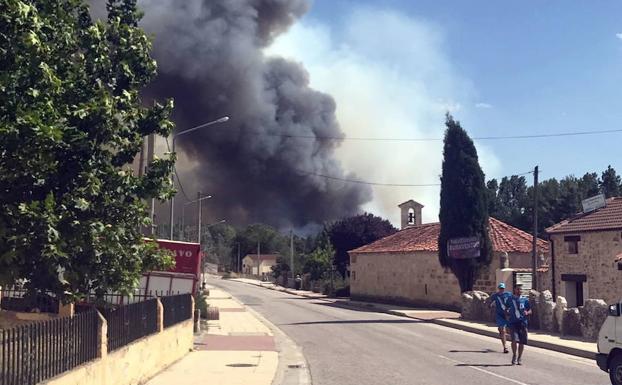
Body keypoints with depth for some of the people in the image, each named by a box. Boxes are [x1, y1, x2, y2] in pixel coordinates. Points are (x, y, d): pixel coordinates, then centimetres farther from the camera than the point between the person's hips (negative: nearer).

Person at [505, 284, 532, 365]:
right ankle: (514, 356, 3)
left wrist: (527, 313, -11)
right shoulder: (510, 299, 6)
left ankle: (519, 358, 19)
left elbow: (530, 311, 11)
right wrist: (507, 315, -1)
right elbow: (506, 309, 17)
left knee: (522, 342, 3)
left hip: (522, 323, 2)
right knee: (514, 339, -17)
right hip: (513, 323, -1)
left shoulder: (525, 300, 6)